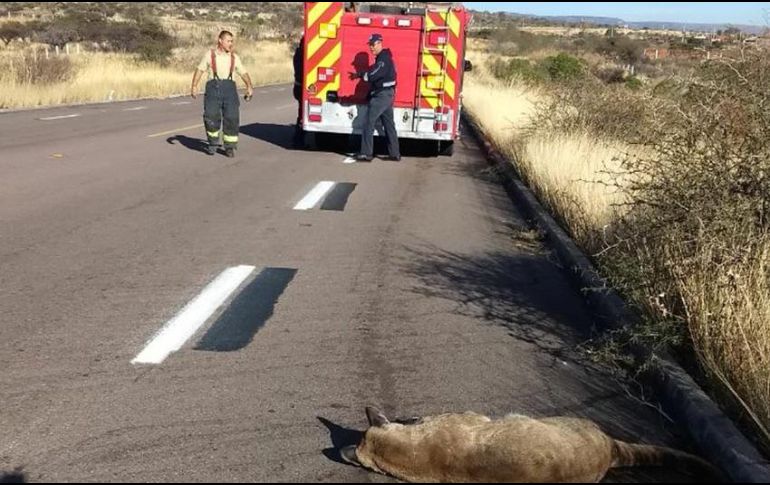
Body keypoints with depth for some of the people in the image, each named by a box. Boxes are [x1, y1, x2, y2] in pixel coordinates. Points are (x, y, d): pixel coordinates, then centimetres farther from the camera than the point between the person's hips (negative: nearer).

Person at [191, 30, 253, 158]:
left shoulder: (234, 57, 13)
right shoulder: (210, 55, 8)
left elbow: (244, 73, 10)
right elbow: (200, 70, 9)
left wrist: (249, 86, -6)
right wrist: (194, 86, -2)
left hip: (229, 87, 2)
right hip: (213, 86, -1)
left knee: (231, 117, -6)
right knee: (211, 116, -11)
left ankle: (230, 147, 6)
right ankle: (213, 143, 11)